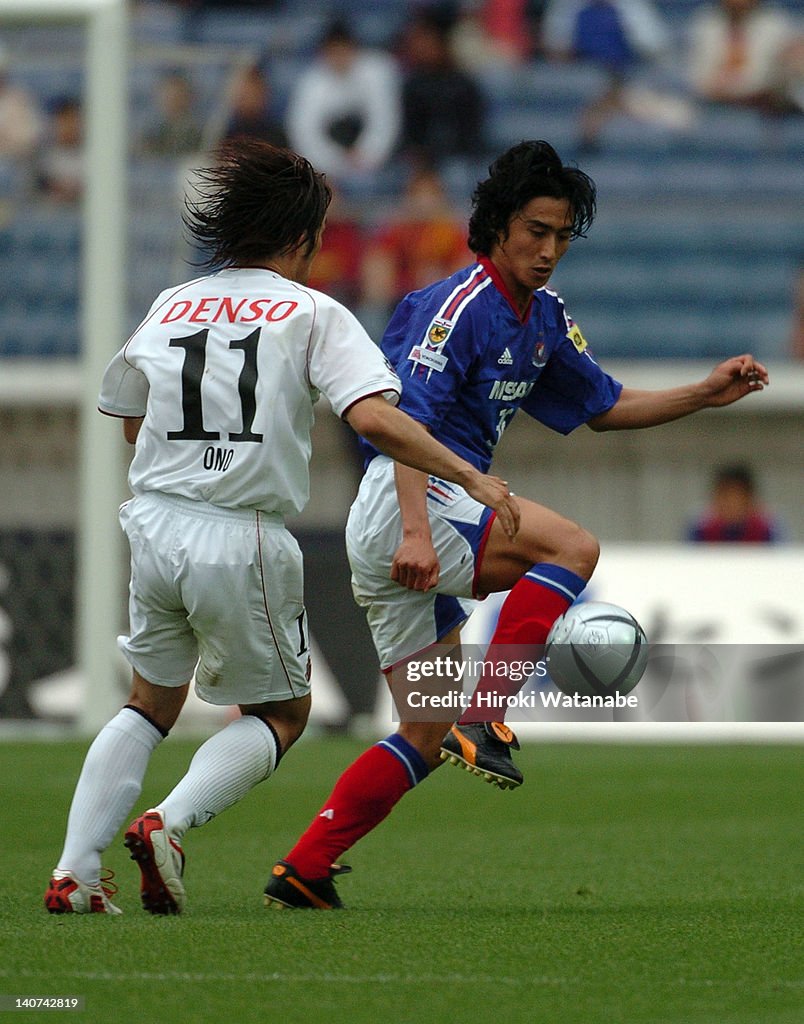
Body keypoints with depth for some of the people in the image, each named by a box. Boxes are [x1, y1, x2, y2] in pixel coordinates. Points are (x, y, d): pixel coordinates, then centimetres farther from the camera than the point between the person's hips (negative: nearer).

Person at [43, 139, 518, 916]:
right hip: (242, 540, -4)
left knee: (151, 702, 20)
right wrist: (470, 477, -11)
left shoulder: (169, 307, 11)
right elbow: (374, 418, -15)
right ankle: (170, 823, -9)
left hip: (153, 524, 5)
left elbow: (130, 420, 20)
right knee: (281, 711, 15)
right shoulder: (312, 313, -2)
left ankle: (74, 872, 7)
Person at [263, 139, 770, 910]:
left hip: (426, 523, 10)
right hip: (405, 502, -10)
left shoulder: (543, 317, 15)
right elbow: (405, 418, -22)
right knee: (572, 547, -26)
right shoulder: (460, 304, -13)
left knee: (425, 739, 8)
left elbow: (603, 407, 25)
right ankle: (486, 720, -29)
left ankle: (301, 873, 9)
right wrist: (415, 531, -32)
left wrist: (705, 395, 12)